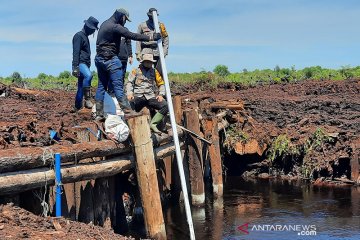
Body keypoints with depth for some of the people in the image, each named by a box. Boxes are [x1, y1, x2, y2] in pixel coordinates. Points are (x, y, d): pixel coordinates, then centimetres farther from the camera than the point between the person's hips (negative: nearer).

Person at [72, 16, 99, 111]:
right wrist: (75, 67, -23)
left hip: (85, 64, 10)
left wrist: (88, 64, 30)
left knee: (81, 86, 9)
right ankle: (87, 98, -35)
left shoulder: (85, 37, 22)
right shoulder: (79, 36, -7)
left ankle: (78, 107, 14)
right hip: (80, 63, -10)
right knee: (88, 75, -34)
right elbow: (76, 52, -16)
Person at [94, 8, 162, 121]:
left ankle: (99, 114, 11)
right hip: (110, 59, -9)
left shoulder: (105, 24, 16)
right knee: (118, 86, -10)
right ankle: (127, 111, -12)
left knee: (101, 86, 9)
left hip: (99, 58, 9)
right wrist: (150, 37, -18)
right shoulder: (115, 27, -15)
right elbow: (132, 36, -19)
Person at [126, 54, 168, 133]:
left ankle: (153, 124, -21)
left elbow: (161, 84, 19)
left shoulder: (154, 72, 19)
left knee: (165, 106, -22)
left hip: (150, 97, 2)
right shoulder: (136, 71, 12)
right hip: (138, 96, -2)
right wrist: (129, 93, -14)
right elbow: (129, 83, 4)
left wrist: (161, 94, 1)